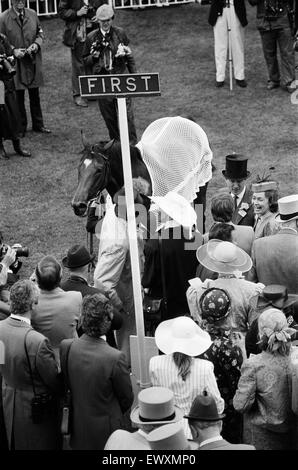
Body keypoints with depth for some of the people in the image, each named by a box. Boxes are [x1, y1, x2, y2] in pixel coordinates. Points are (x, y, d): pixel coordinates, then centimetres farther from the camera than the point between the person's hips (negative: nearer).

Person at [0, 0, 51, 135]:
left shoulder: (32, 14, 3)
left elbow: (40, 32, 12)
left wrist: (37, 43, -7)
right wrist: (13, 50, -17)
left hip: (33, 62, 3)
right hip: (15, 62, -3)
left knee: (35, 95, 12)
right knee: (18, 96, 4)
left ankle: (38, 124, 24)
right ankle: (21, 127, 16)